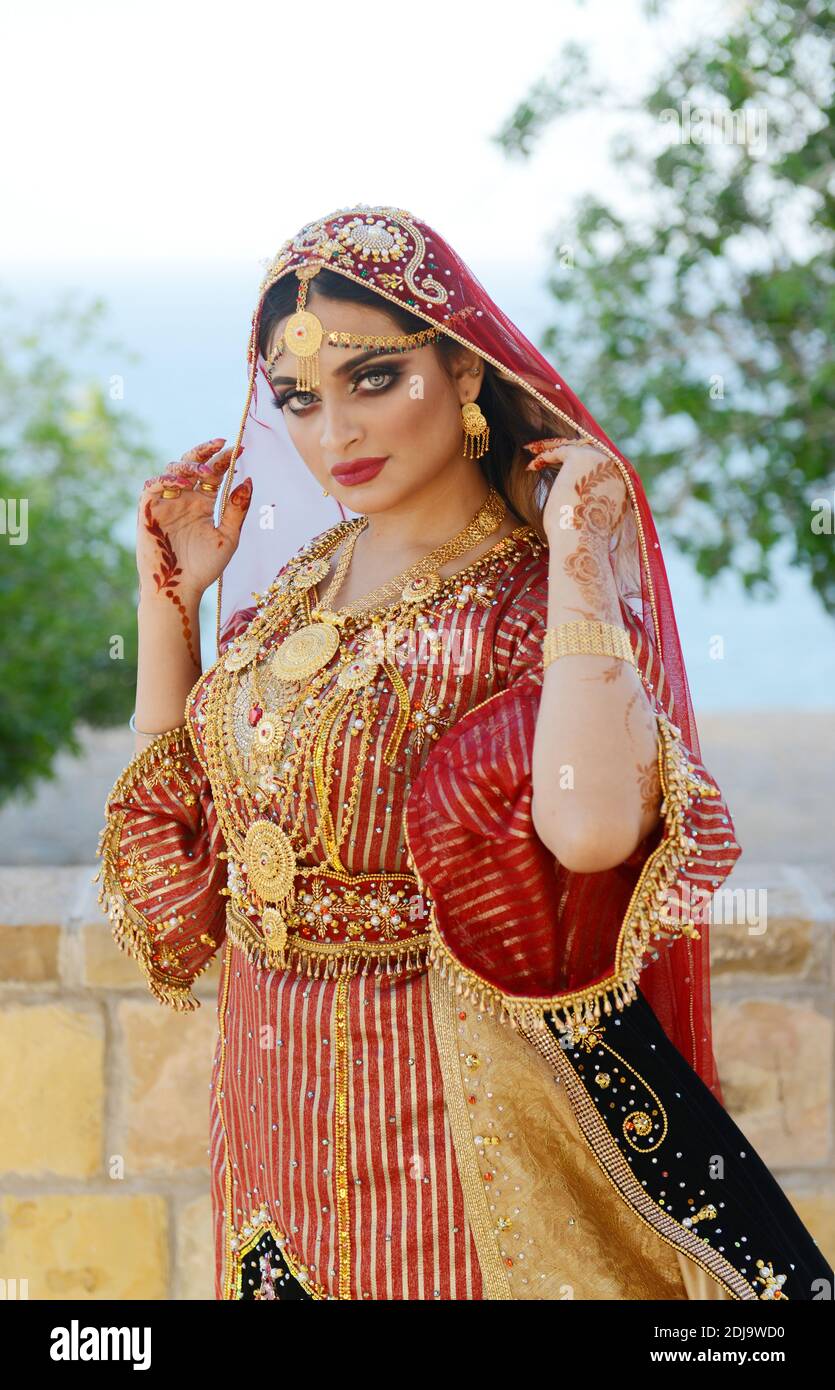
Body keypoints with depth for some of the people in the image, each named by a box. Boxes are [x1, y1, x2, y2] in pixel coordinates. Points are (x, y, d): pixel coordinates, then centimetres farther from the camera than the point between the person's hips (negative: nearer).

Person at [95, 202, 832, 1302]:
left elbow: (592, 828, -36)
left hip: (445, 1098, -6)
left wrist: (579, 564, -29)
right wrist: (169, 600, 2)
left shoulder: (537, 599, -15)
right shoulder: (301, 577, 4)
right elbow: (179, 816, 10)